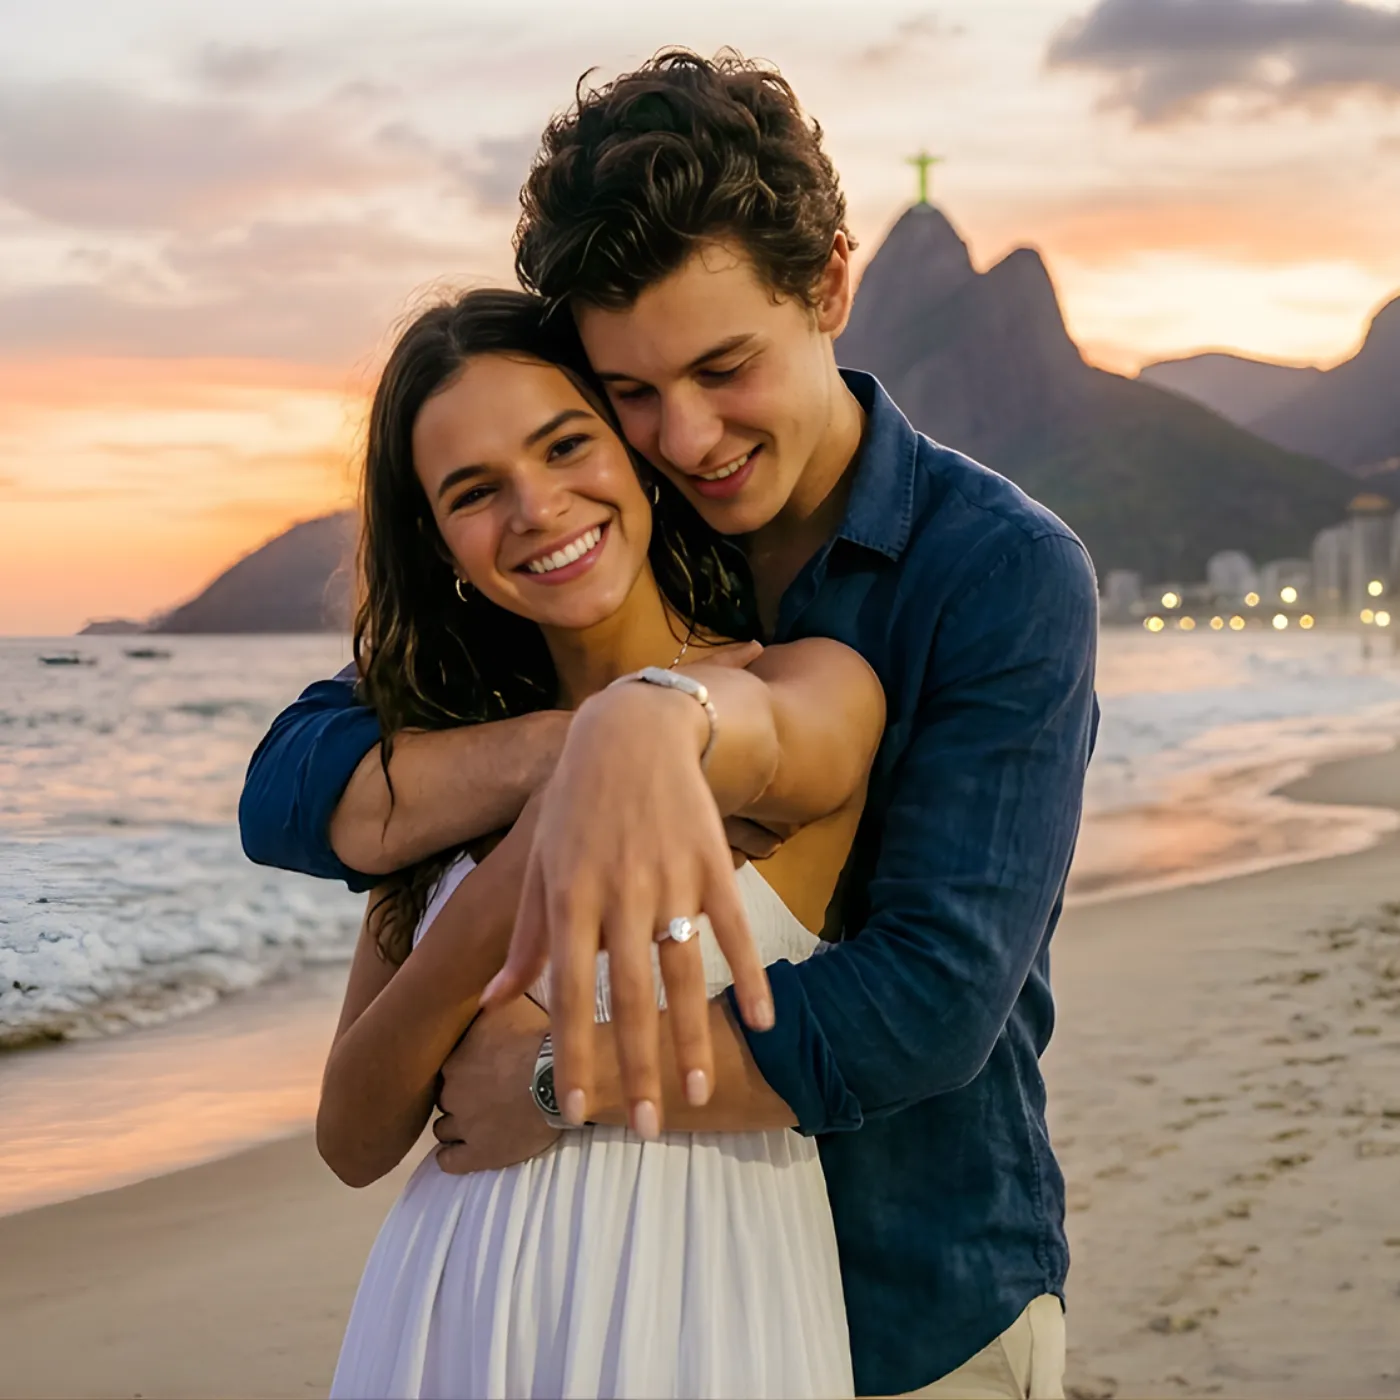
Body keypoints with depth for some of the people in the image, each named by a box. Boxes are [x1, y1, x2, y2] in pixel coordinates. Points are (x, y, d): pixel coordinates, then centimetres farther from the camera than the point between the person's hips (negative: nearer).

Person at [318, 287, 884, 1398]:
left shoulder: (821, 683, -8)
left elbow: (765, 732, -34)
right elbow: (353, 1141, -1)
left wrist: (655, 720, -57)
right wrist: (487, 915, -18)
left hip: (702, 1298, -4)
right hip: (456, 1307, 4)